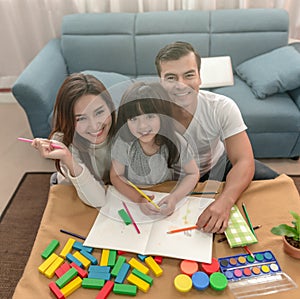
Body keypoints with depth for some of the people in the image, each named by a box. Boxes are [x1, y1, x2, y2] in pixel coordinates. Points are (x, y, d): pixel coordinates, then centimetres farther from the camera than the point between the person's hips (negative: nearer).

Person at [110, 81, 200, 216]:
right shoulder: (123, 142, -18)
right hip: (132, 196, 0)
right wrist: (139, 199, -25)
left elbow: (193, 173, -7)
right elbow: (116, 176, -9)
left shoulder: (176, 142, -18)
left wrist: (174, 197, -24)